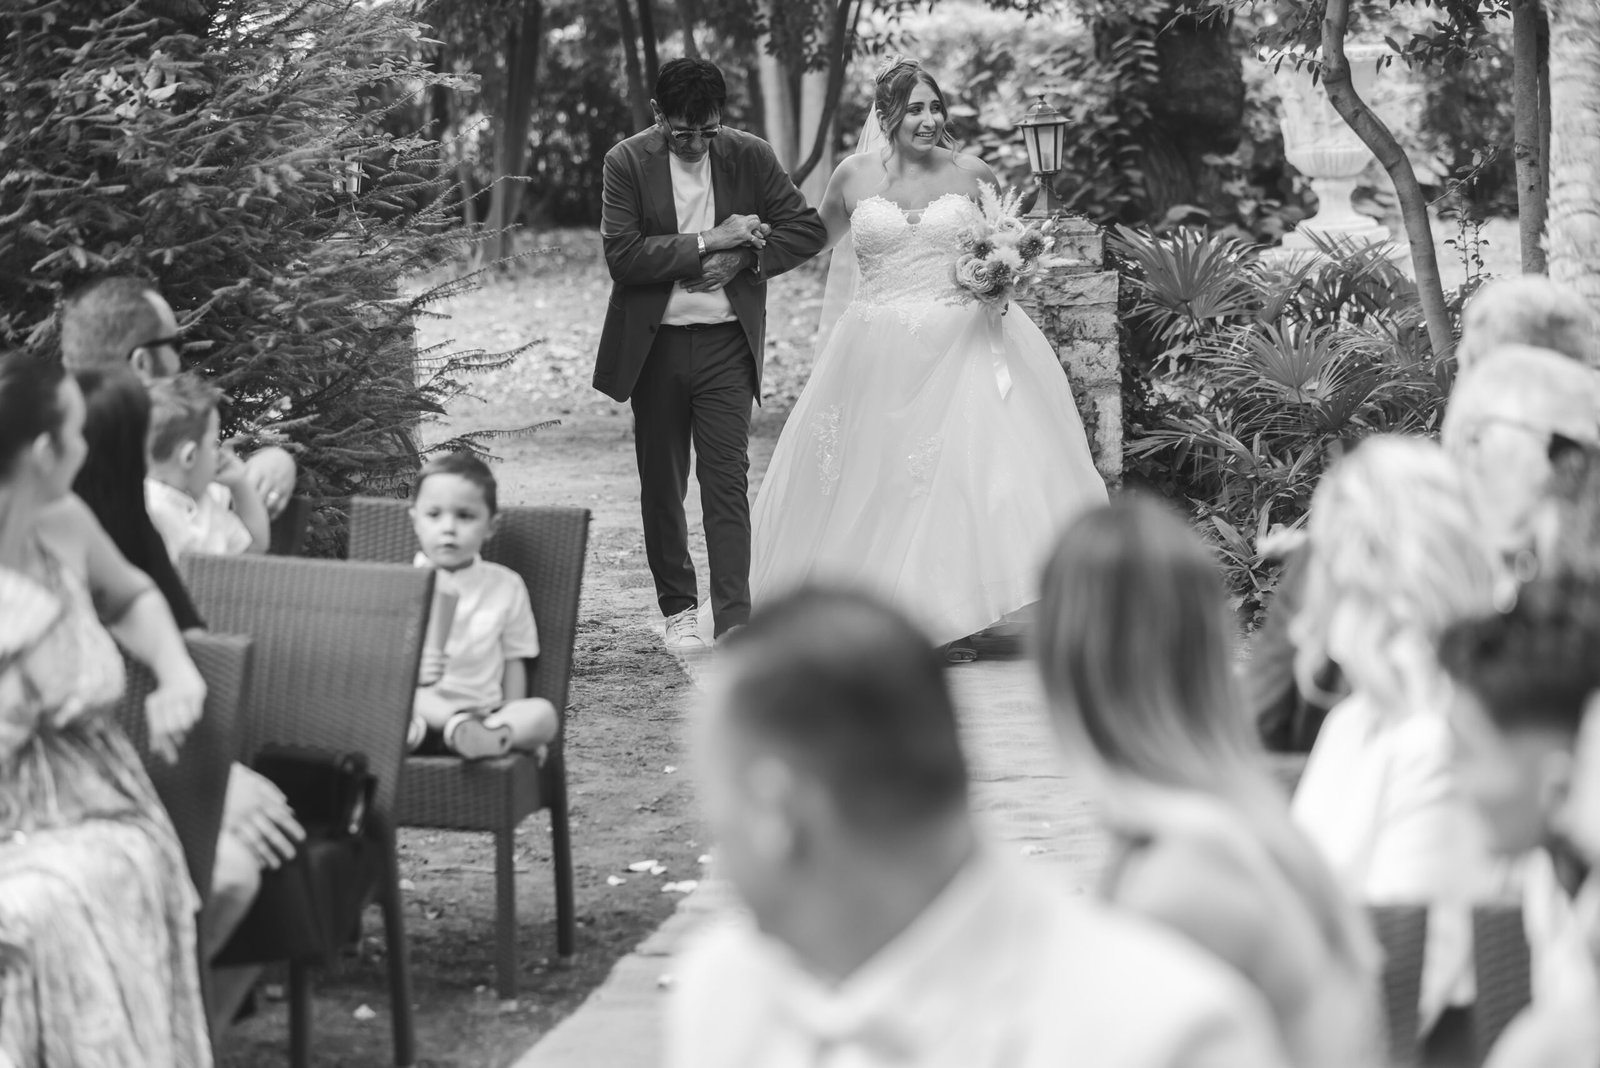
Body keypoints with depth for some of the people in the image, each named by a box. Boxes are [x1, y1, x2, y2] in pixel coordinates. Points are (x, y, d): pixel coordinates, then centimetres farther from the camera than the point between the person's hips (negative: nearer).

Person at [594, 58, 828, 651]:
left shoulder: (750, 156, -1)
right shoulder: (627, 162, -6)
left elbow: (809, 229, 2)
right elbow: (623, 256, -16)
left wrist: (743, 258, -12)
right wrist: (708, 242, -20)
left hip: (726, 342, 0)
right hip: (655, 342, 0)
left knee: (728, 481, -8)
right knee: (662, 484, 10)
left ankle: (734, 625, -11)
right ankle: (679, 608, 26)